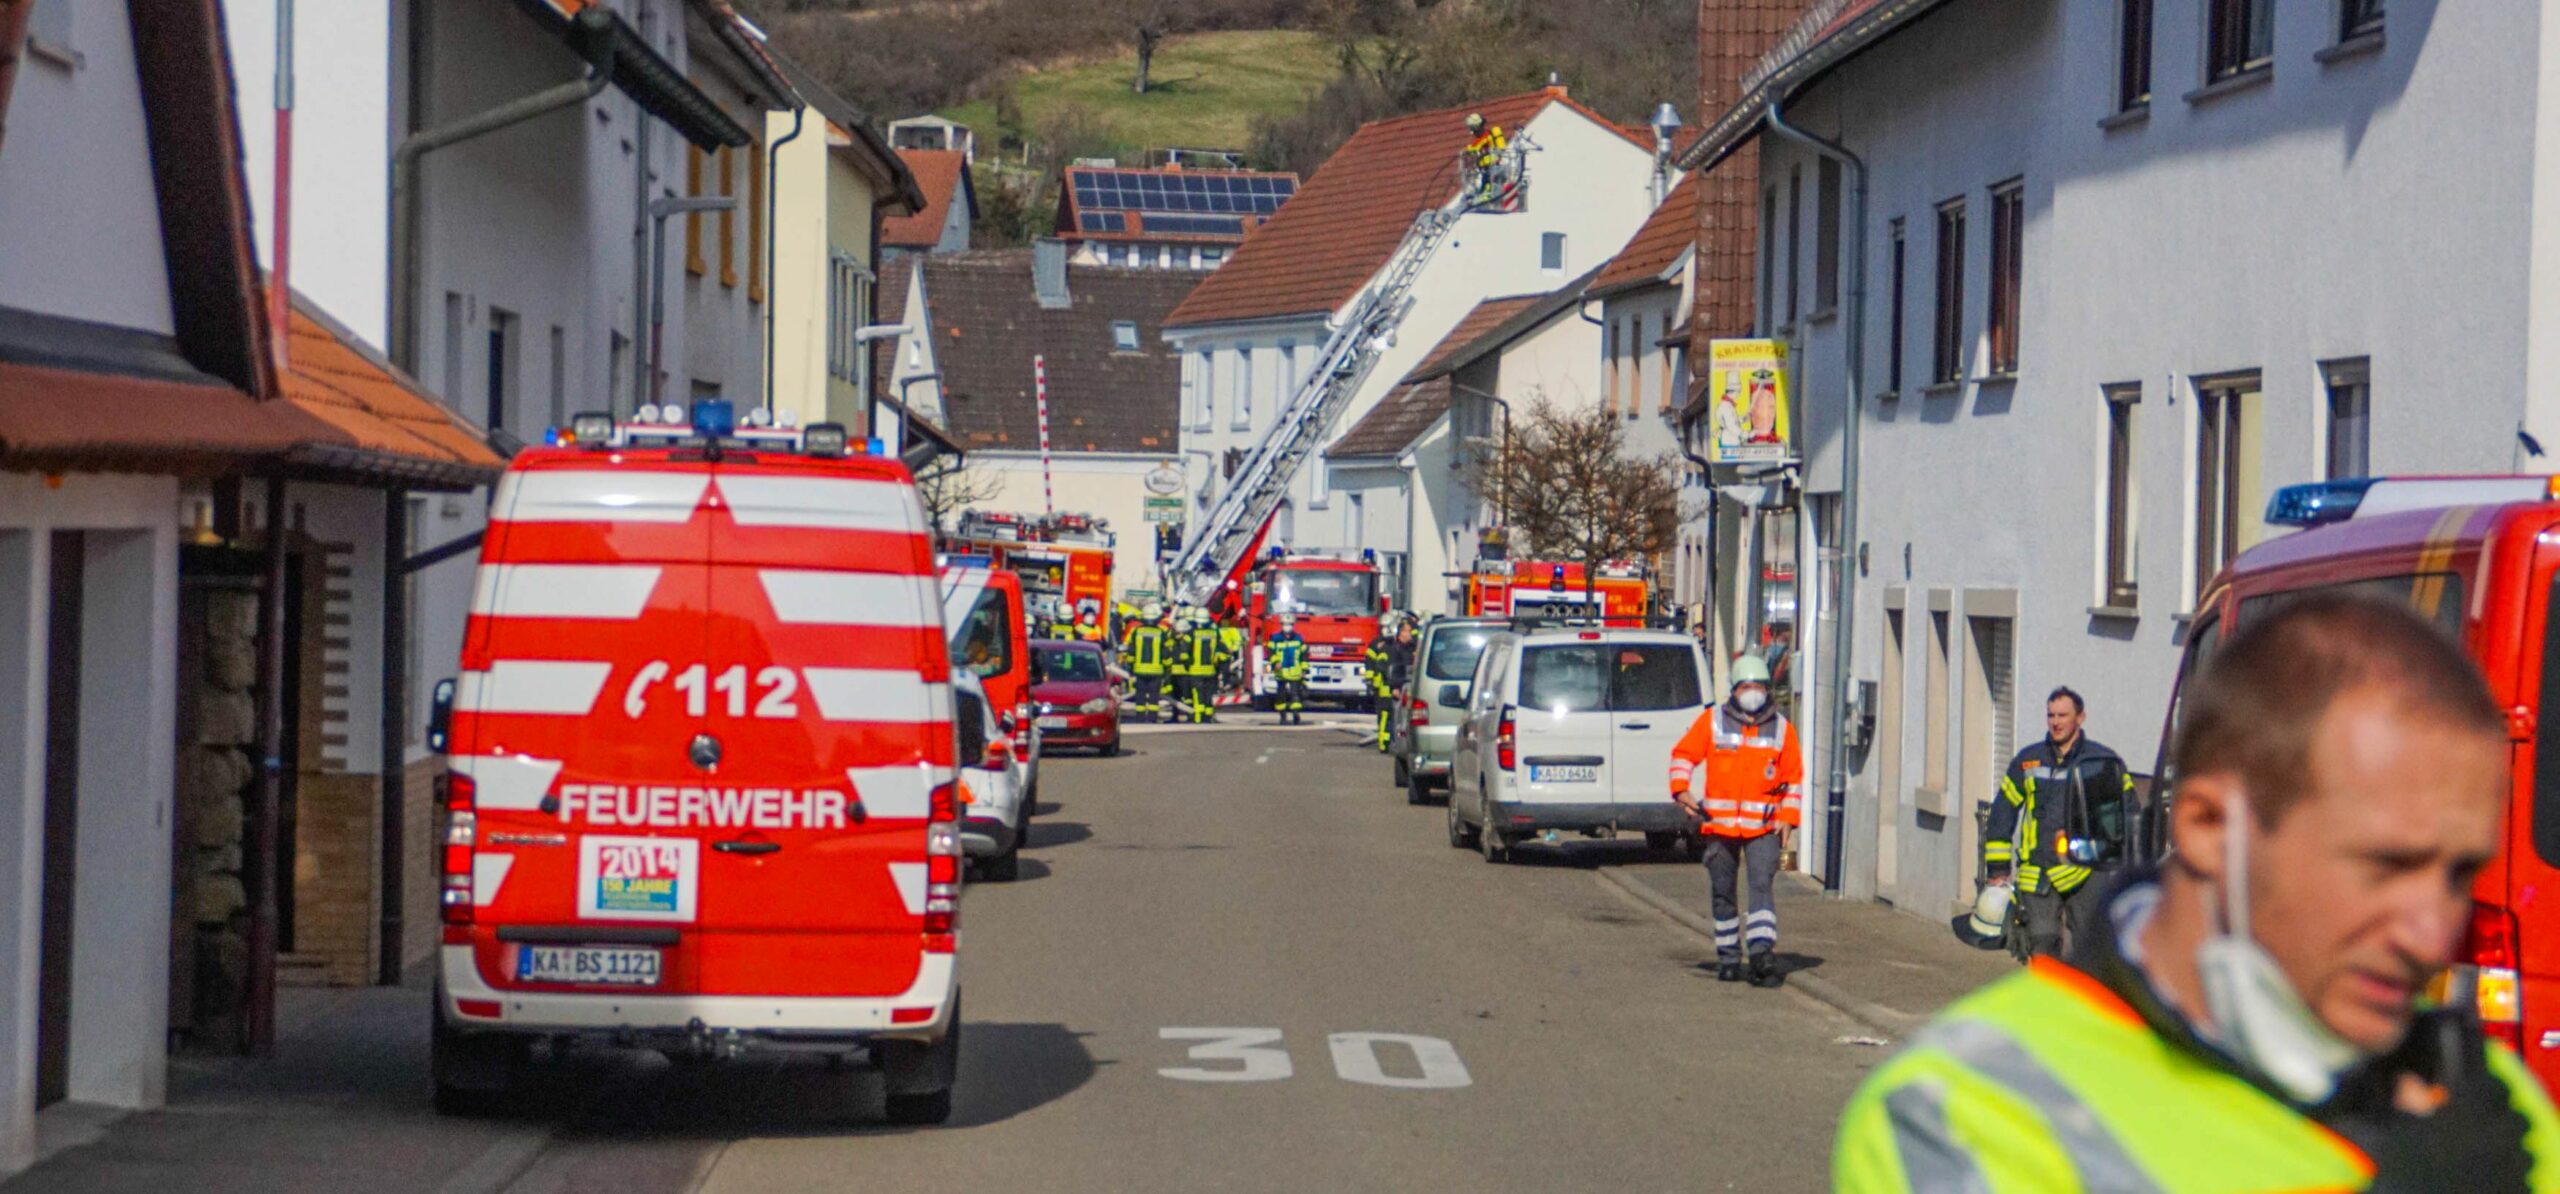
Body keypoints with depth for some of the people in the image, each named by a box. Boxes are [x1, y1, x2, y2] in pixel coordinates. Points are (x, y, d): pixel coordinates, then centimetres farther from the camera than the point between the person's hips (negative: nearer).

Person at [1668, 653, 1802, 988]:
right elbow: (1683, 754, 9)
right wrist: (1682, 790, -7)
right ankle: (1728, 957, 19)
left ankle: (1763, 952, -23)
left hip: (1764, 826, -1)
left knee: (1762, 886, -16)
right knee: (1722, 892, 7)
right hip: (1720, 822, 1)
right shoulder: (1712, 721, 4)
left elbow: (1794, 778, 12)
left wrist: (1788, 817, 1)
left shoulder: (1782, 728, 6)